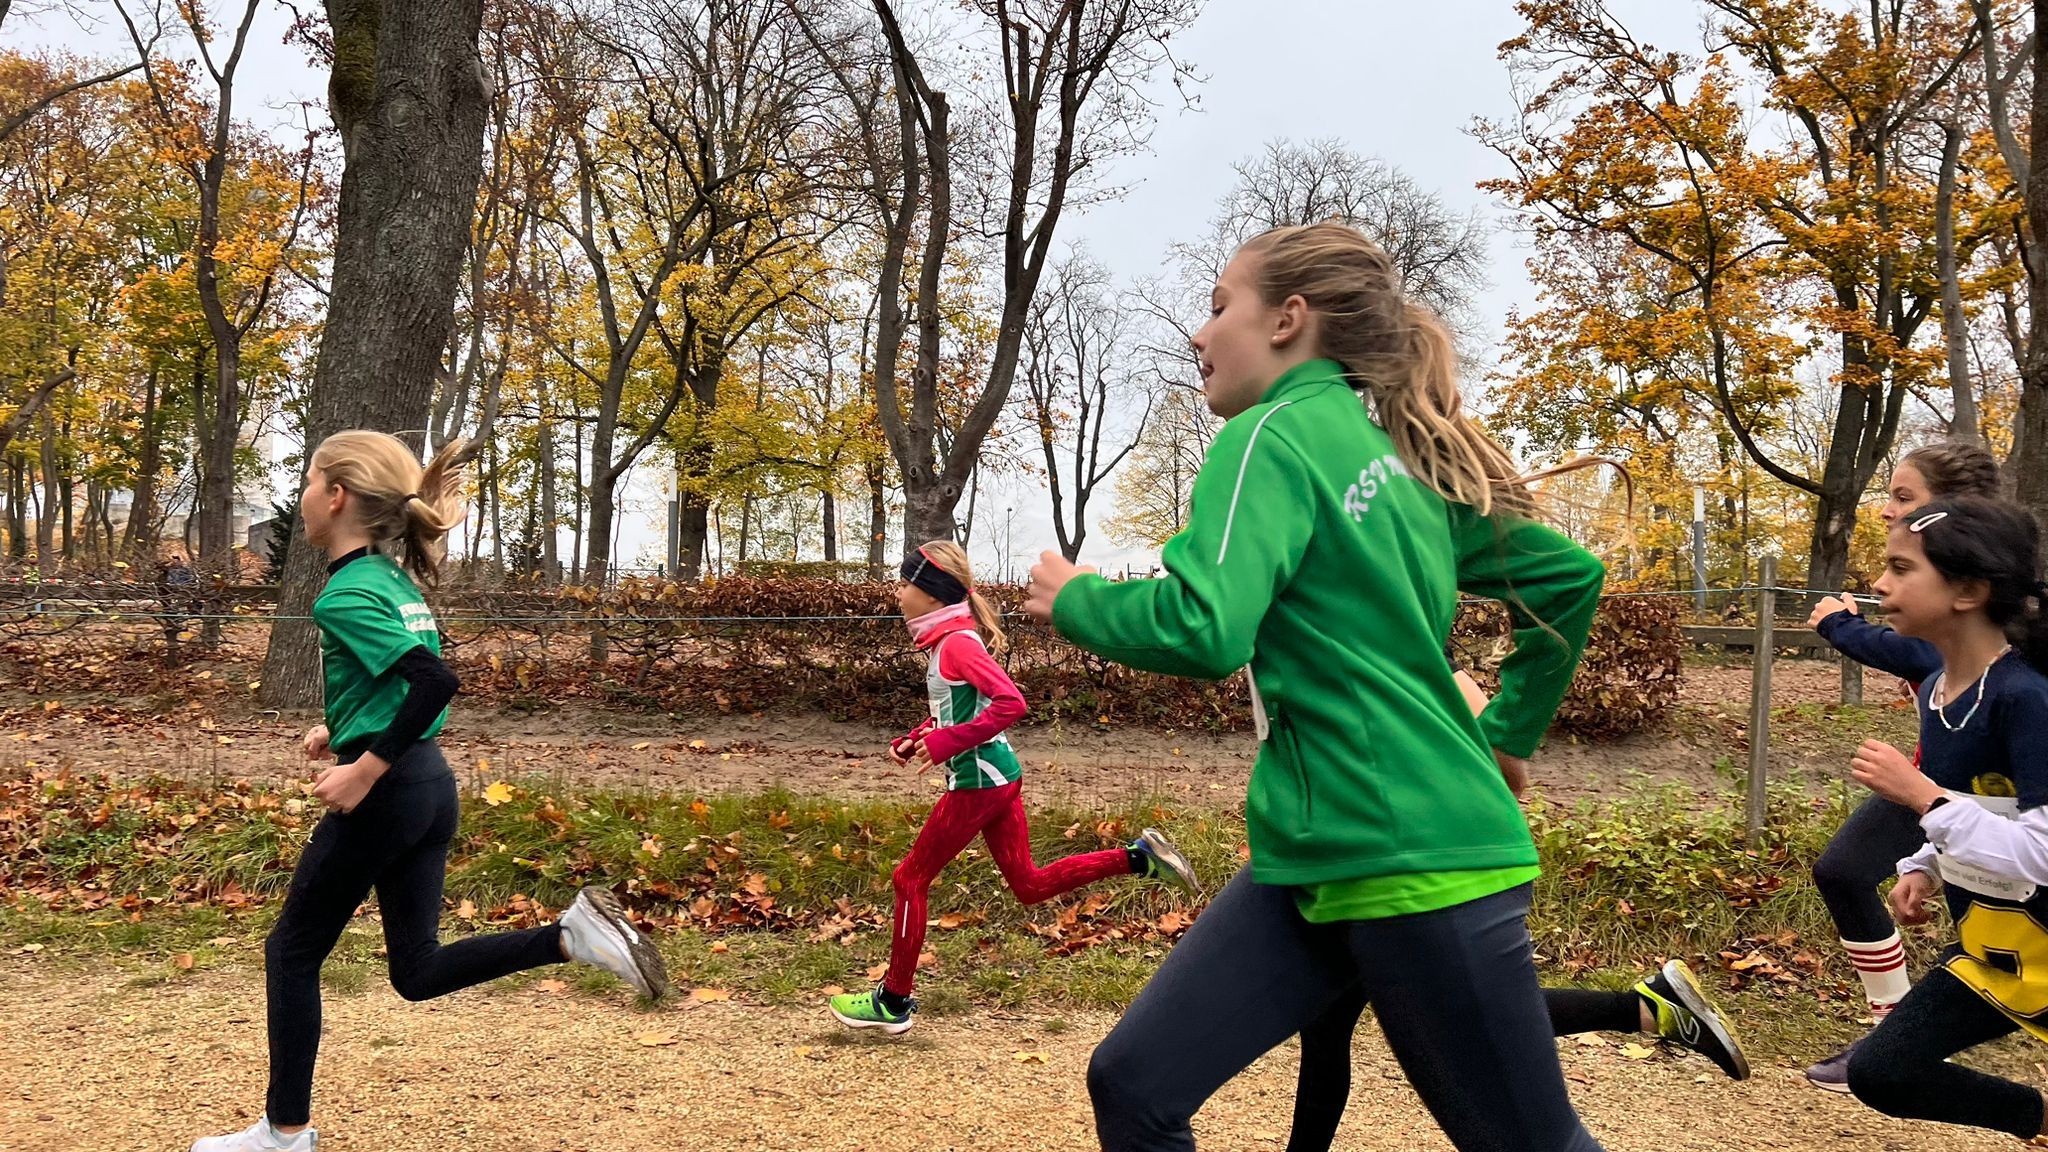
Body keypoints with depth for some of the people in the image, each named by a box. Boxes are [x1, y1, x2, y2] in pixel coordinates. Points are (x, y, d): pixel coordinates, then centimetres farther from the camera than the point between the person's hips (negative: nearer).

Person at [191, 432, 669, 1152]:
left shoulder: (345, 594, -16)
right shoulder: (391, 578, 12)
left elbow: (434, 683, -27)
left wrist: (364, 768, -23)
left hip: (383, 794, -9)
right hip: (430, 785, 9)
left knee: (292, 953, 10)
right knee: (418, 971, 13)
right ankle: (572, 935, -2)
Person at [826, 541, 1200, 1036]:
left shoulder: (957, 643, -17)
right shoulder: (946, 642, 12)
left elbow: (1011, 702, -27)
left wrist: (946, 742, -25)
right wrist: (912, 741, 9)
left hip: (978, 781, -10)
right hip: (997, 777, 10)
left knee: (911, 879, 2)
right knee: (1030, 884, 13)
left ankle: (894, 1001, 13)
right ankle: (1137, 856, 9)